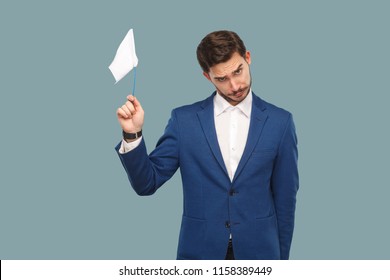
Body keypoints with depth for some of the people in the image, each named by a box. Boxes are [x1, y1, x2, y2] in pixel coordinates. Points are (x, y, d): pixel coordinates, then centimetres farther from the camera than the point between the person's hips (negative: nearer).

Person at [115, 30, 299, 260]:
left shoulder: (280, 121, -1)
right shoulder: (185, 119, -2)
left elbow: (285, 197, 3)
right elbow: (147, 183, -2)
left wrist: (282, 256, 5)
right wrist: (133, 135, -17)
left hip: (258, 252, 0)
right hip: (200, 253, 0)